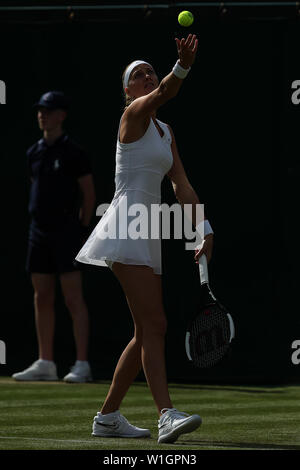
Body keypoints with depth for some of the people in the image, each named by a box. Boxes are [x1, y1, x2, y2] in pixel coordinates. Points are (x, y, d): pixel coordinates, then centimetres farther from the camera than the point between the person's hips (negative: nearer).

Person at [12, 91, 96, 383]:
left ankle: (82, 364, -9)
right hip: (39, 232, 7)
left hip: (66, 230, -7)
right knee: (42, 299, 8)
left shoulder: (72, 152, -6)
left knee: (73, 298, -9)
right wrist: (39, 217, 13)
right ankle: (45, 364, 12)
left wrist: (82, 230, -5)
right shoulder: (34, 153, 12)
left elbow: (89, 194, -4)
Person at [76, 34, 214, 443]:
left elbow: (182, 186, 15)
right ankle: (167, 416, -27)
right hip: (126, 226, -9)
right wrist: (182, 67, -46)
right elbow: (162, 94, -26)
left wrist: (205, 230, 5)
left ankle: (108, 417, 19)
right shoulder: (134, 113, -4)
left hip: (147, 234, 9)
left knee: (146, 333, 10)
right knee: (154, 326, -18)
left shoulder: (165, 132, 20)